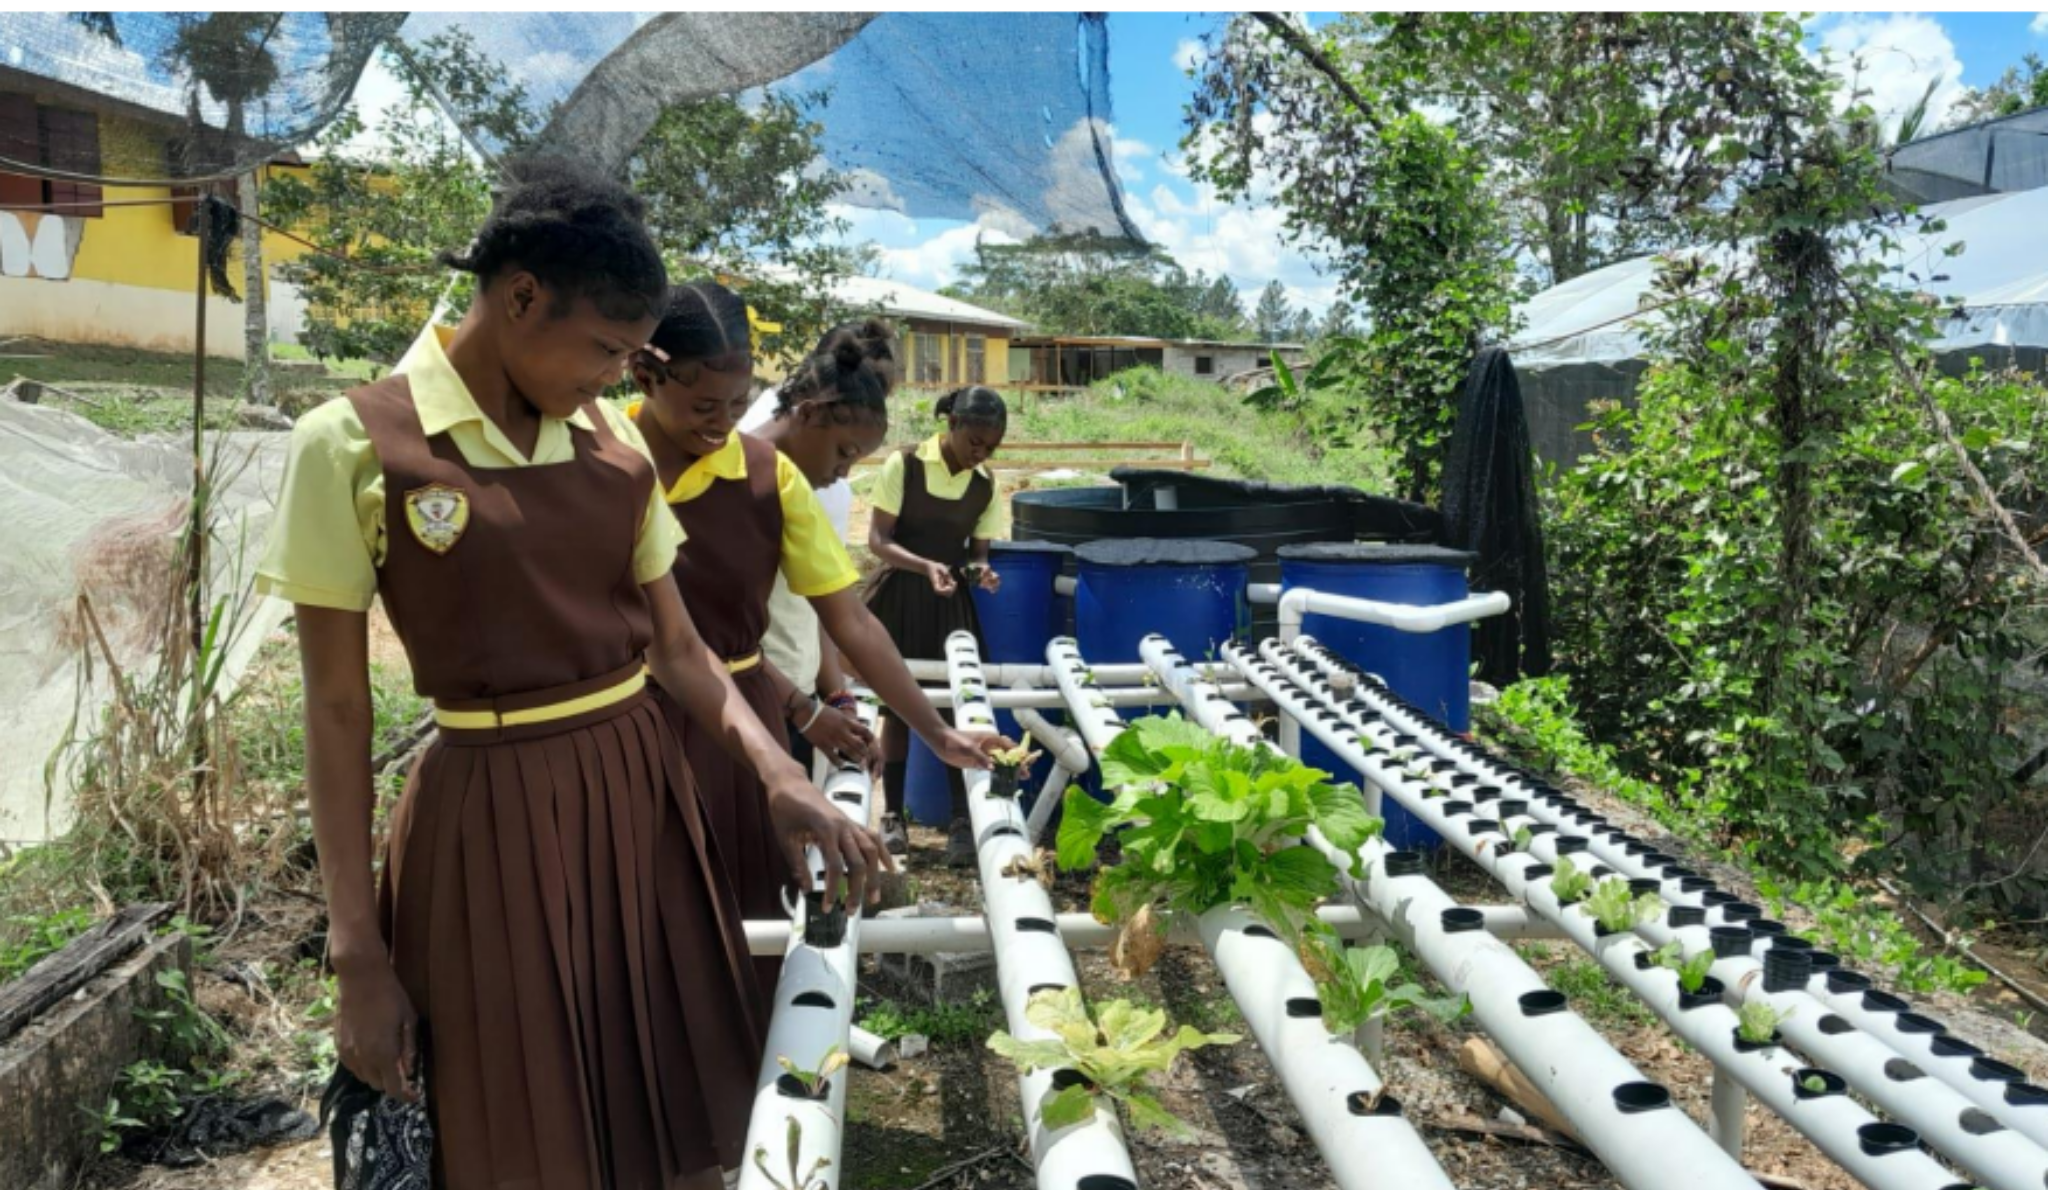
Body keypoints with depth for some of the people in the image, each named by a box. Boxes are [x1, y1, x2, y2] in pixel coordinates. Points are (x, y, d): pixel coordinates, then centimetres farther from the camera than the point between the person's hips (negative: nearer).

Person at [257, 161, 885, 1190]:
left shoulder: (616, 446, 3)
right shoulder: (353, 447, -11)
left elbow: (677, 648, 6)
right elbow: (336, 708, -8)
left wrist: (780, 776, -10)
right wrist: (357, 950, -8)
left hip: (642, 788, 5)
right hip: (492, 814, -4)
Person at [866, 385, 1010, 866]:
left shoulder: (986, 485, 1)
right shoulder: (904, 464, -10)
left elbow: (977, 550, 6)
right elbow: (878, 540, -12)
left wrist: (979, 570, -18)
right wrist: (925, 566, -28)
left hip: (950, 604, 2)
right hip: (900, 598, -2)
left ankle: (961, 821, 0)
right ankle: (894, 814, 17)